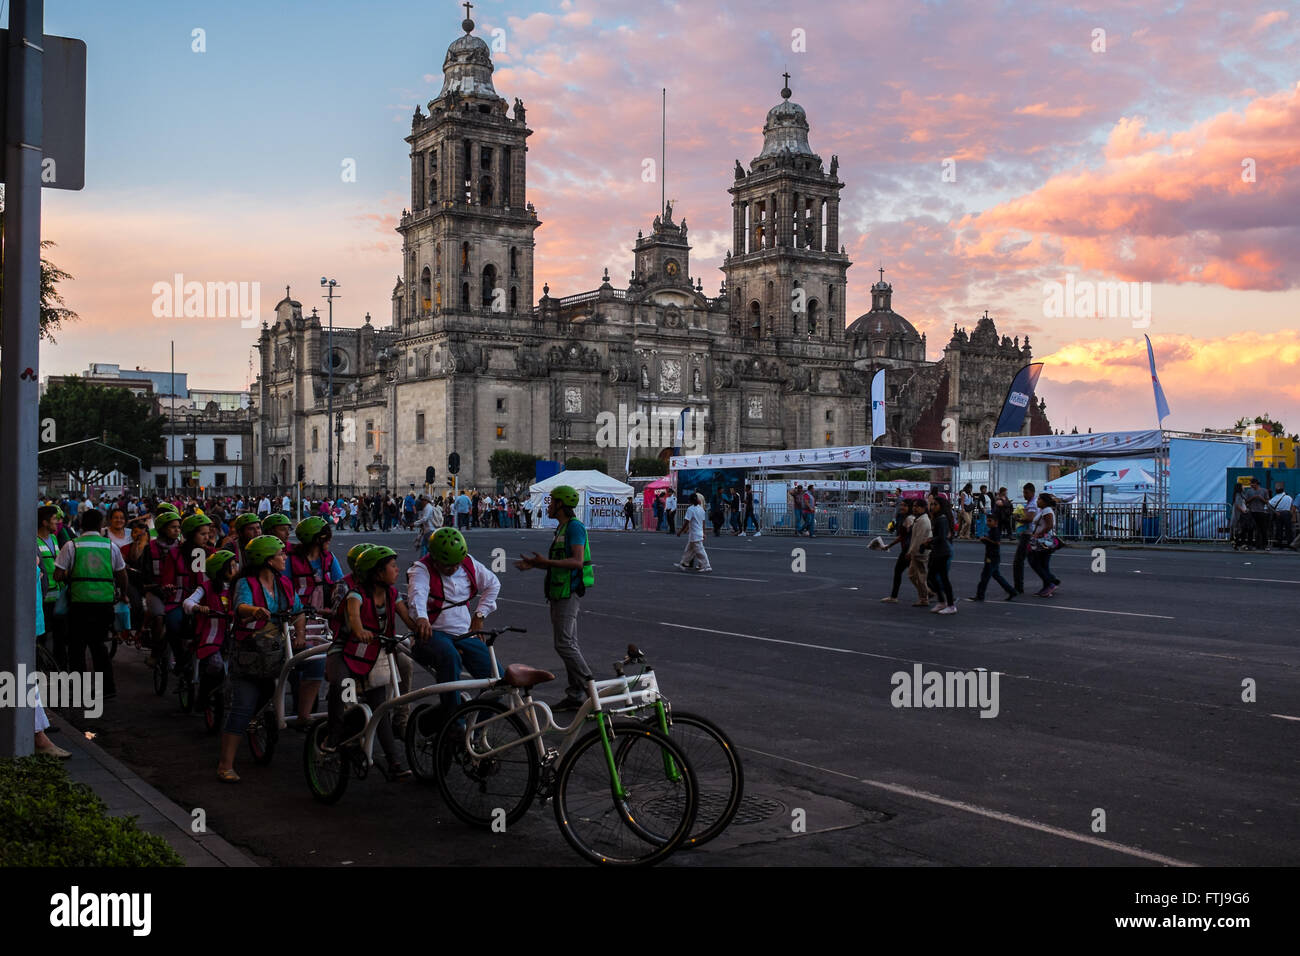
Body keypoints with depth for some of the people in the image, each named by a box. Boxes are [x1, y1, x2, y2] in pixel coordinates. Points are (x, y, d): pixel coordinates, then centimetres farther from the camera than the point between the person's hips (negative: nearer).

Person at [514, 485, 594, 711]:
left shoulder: (574, 527, -14)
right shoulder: (562, 528, 17)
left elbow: (577, 562, -24)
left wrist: (546, 561, -28)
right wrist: (534, 564, 11)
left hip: (569, 593, -10)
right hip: (559, 592, 10)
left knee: (564, 644, -12)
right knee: (569, 643, 10)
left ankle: (589, 686, -6)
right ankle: (575, 696, 13)